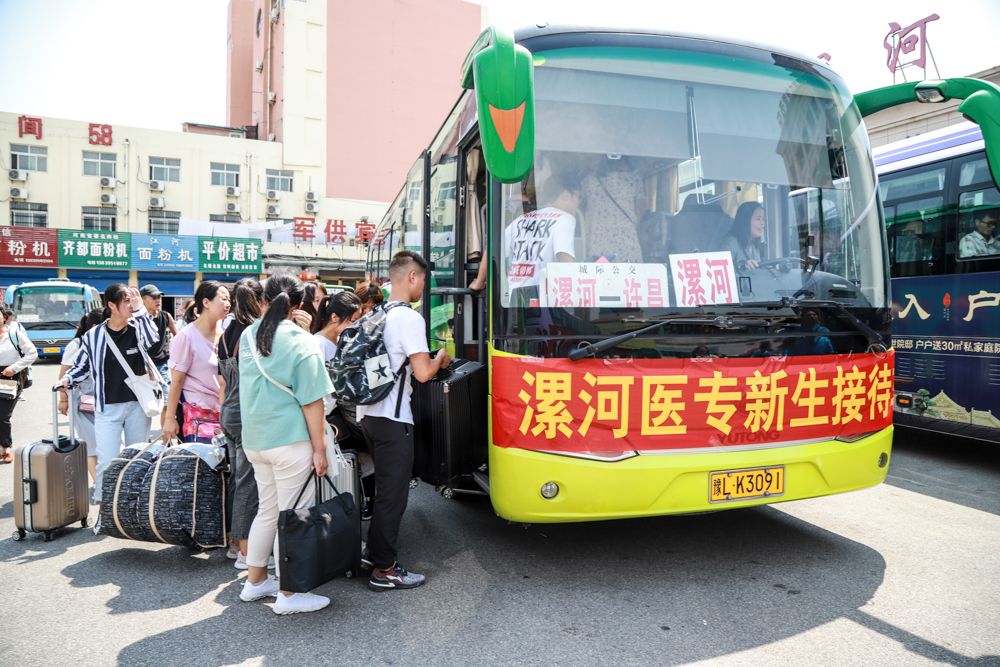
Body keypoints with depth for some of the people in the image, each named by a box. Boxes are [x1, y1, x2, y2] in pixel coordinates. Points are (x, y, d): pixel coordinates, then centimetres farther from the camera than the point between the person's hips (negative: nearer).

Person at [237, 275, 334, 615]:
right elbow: (312, 401, -15)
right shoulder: (301, 341, -13)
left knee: (267, 510, 19)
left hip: (255, 440, 7)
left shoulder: (248, 335, 7)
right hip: (290, 441, -7)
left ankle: (255, 581, 31)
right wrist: (319, 449, -10)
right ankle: (289, 595, 11)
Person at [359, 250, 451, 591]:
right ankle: (384, 570, 9)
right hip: (392, 418, -9)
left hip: (368, 412, 9)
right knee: (393, 494, 0)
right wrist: (440, 359, 0)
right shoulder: (409, 318, -15)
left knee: (384, 488, 21)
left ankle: (375, 553, 31)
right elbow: (422, 373, -20)